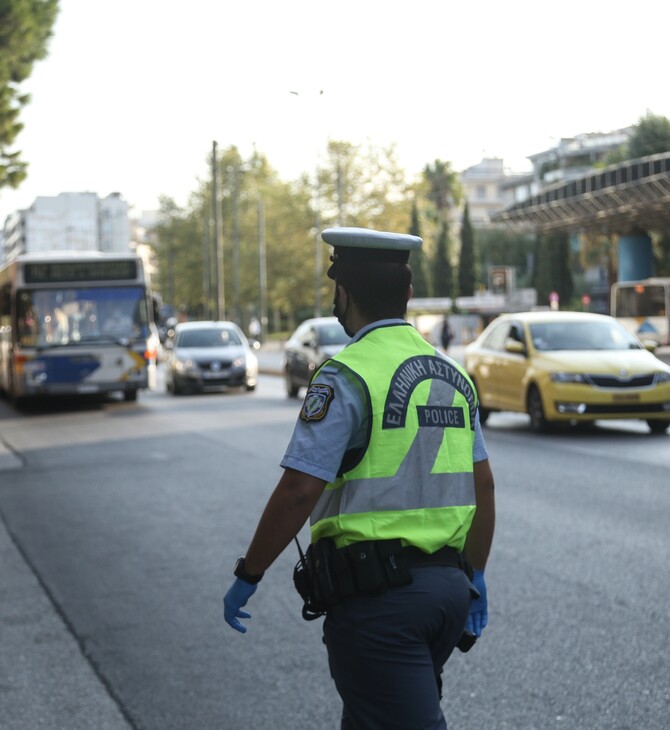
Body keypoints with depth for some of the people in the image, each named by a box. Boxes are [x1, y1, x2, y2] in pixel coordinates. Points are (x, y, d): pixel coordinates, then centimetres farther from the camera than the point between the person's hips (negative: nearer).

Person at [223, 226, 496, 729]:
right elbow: (483, 485, 14)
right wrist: (475, 577, 22)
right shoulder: (451, 374, 10)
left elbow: (300, 490, -17)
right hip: (448, 586, 8)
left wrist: (247, 576, -7)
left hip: (376, 591, -7)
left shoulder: (347, 376, -12)